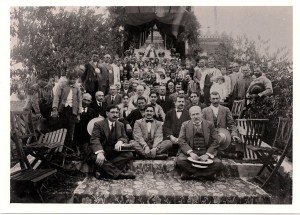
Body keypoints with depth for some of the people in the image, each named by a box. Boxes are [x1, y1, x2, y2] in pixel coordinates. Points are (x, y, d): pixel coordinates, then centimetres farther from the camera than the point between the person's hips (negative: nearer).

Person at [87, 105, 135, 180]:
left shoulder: (120, 125, 11)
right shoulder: (98, 124, -4)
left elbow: (125, 138, 7)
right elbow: (95, 140, -17)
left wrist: (120, 141, -21)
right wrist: (99, 153, -38)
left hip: (113, 152, 4)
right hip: (100, 152, -4)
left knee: (129, 154, -21)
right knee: (95, 157, -37)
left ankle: (104, 172, -32)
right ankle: (119, 174, -43)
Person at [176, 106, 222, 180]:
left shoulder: (210, 125, 9)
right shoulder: (185, 125, 9)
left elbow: (215, 142, 3)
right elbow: (181, 141, 0)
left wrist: (207, 154, -13)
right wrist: (191, 153, -17)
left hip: (206, 153, 1)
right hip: (190, 152, 0)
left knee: (218, 163, -26)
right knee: (180, 160, -30)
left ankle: (190, 174, -16)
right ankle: (207, 174, -16)